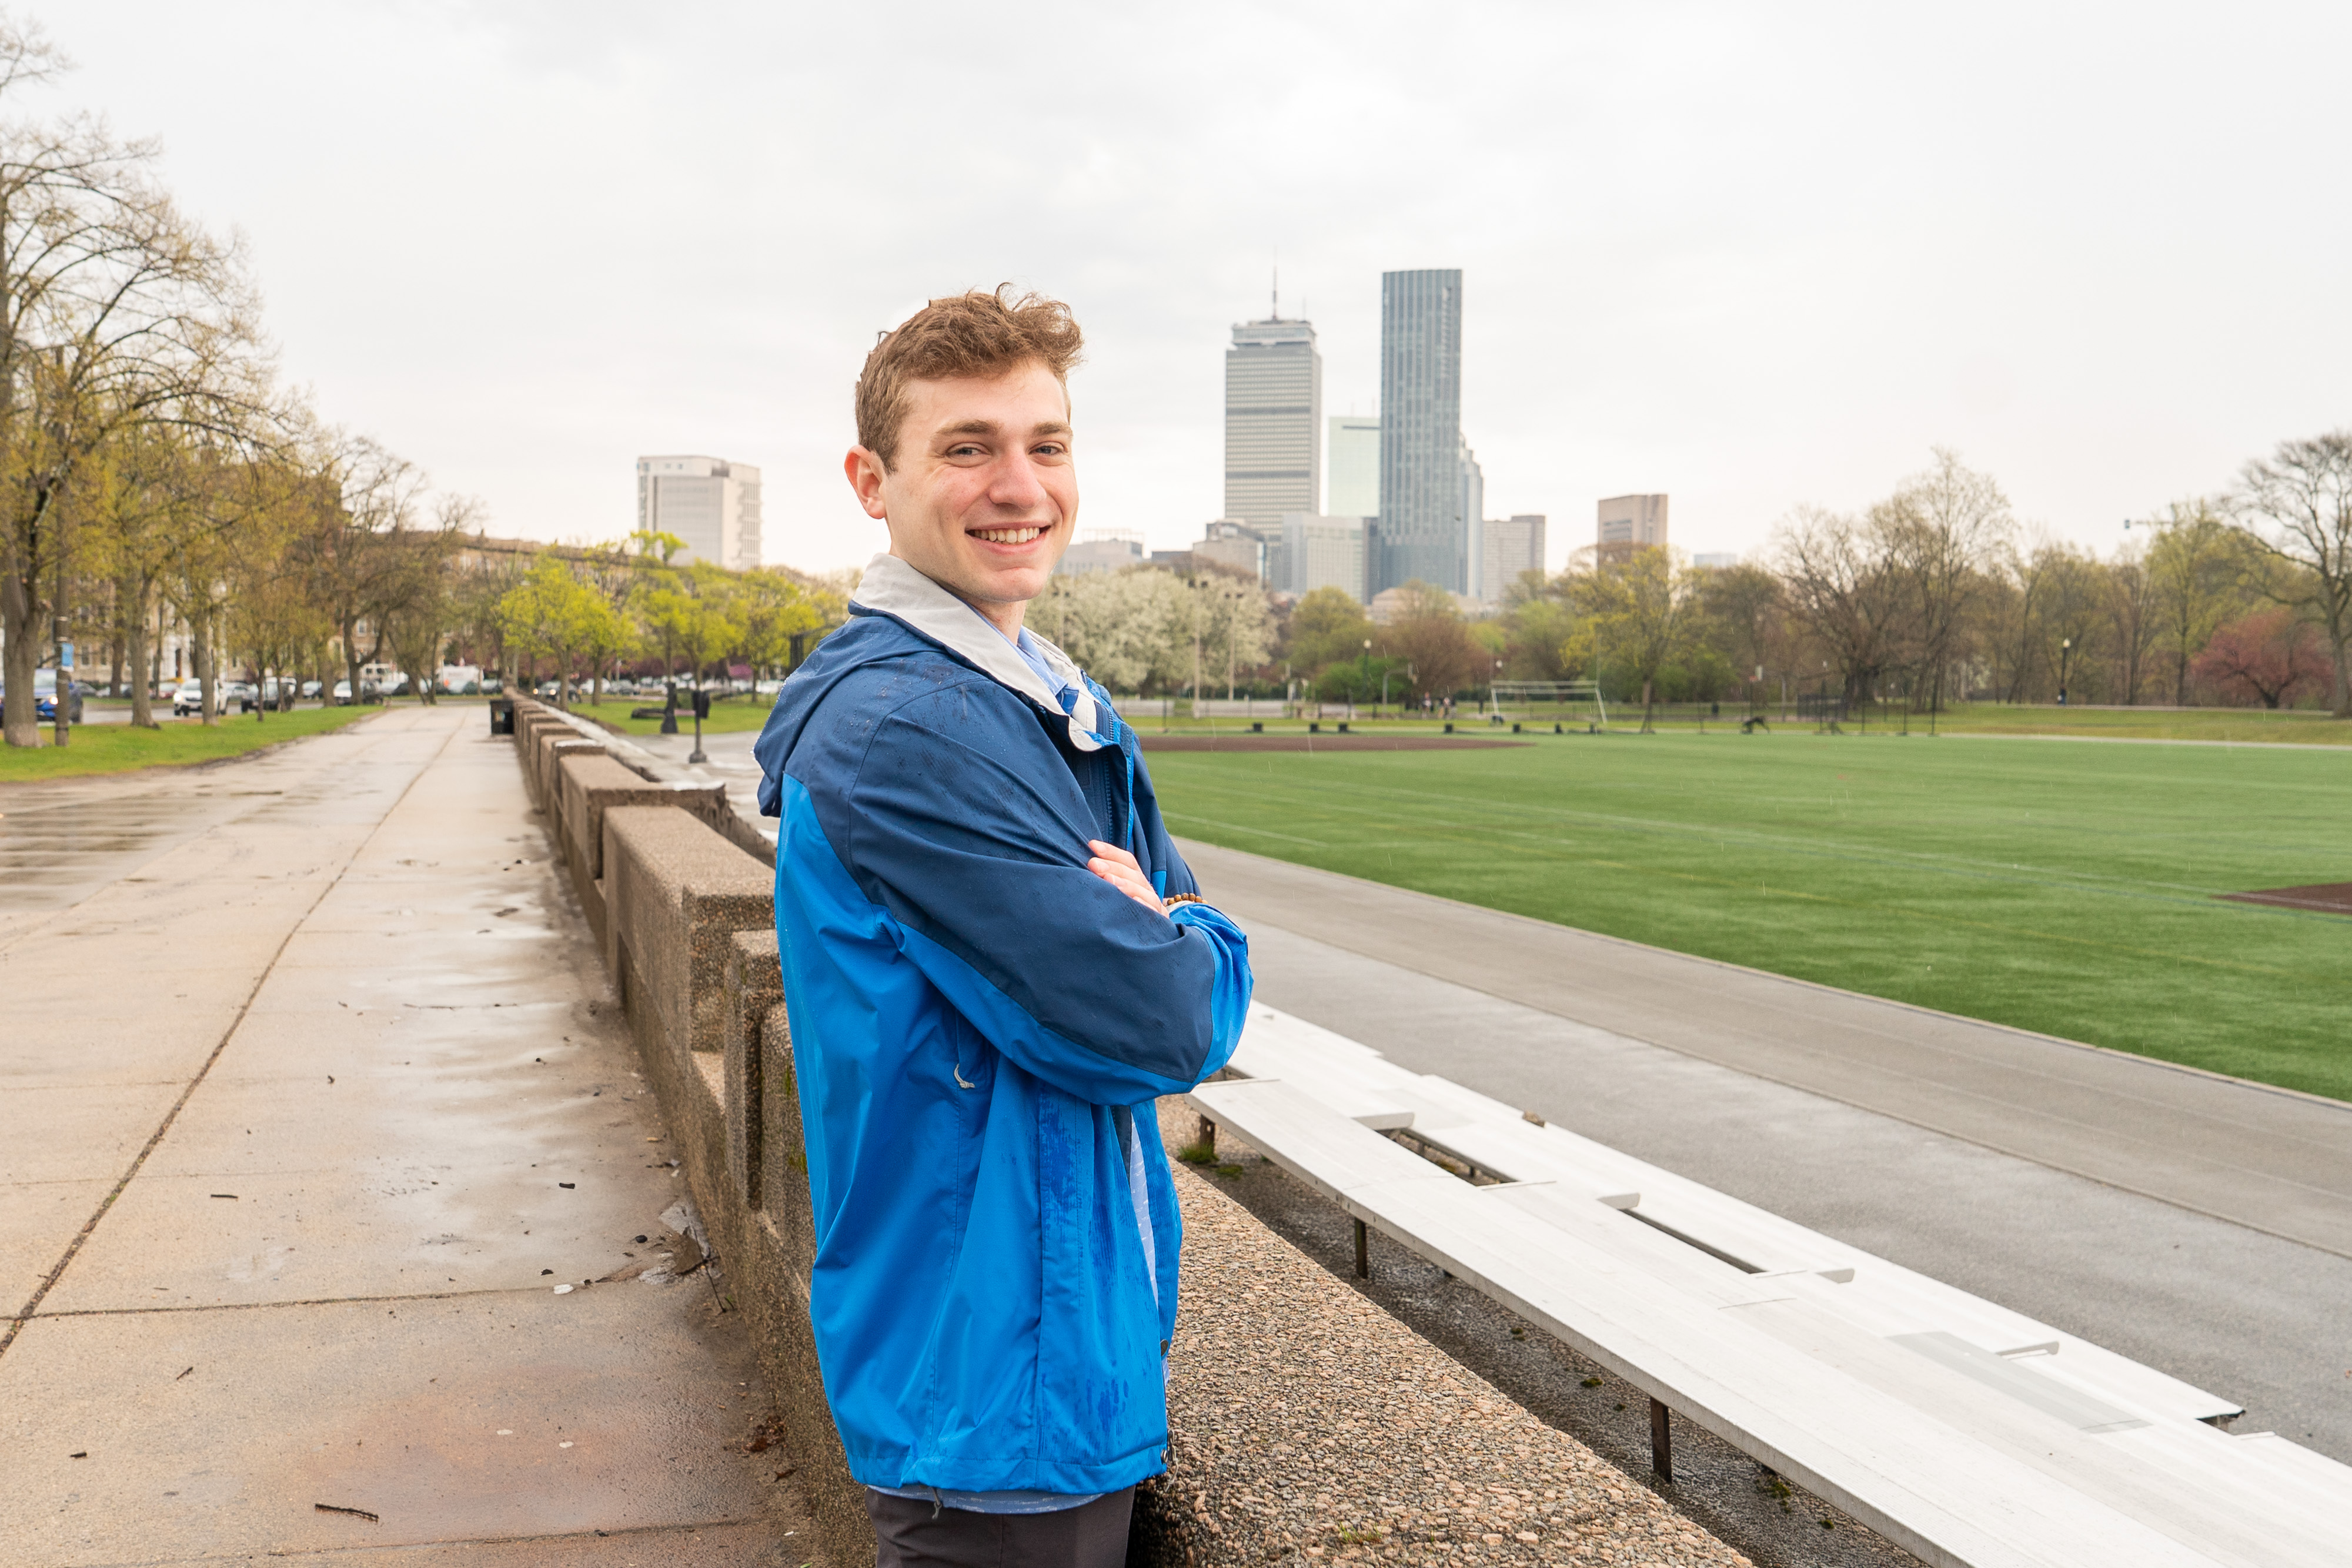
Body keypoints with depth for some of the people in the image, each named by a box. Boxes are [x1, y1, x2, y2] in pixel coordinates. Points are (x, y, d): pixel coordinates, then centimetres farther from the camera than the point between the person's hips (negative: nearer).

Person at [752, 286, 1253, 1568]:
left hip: (1090, 1341, 9)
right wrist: (1169, 952, -4)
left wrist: (1158, 939, -11)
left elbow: (1213, 964, 9)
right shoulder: (897, 726, -23)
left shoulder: (1066, 712, 9)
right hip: (989, 1383, -9)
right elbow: (1162, 1024, -25)